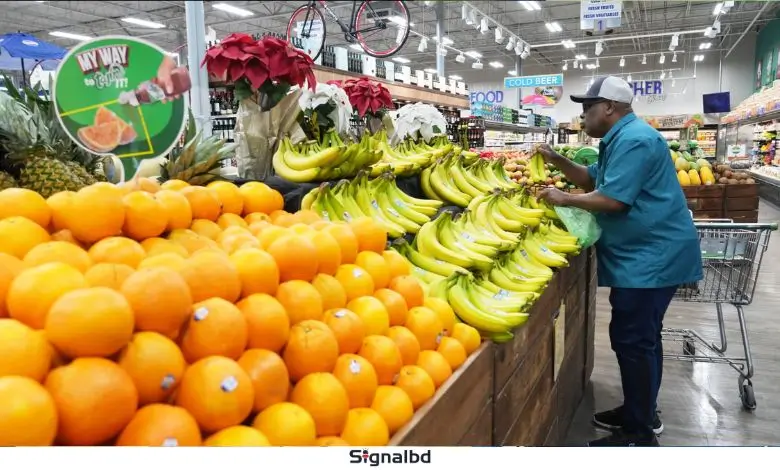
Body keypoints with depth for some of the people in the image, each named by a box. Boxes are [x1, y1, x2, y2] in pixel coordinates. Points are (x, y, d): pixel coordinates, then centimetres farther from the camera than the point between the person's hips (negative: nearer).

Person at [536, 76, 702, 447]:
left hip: (651, 257, -11)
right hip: (645, 255, 11)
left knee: (632, 340, -7)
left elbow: (612, 200, -25)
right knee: (641, 338, 18)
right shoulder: (621, 139, 16)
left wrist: (563, 199, -13)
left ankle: (638, 433, 4)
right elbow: (593, 180, 20)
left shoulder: (632, 141, -19)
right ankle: (641, 413, 32)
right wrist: (556, 160, 7)